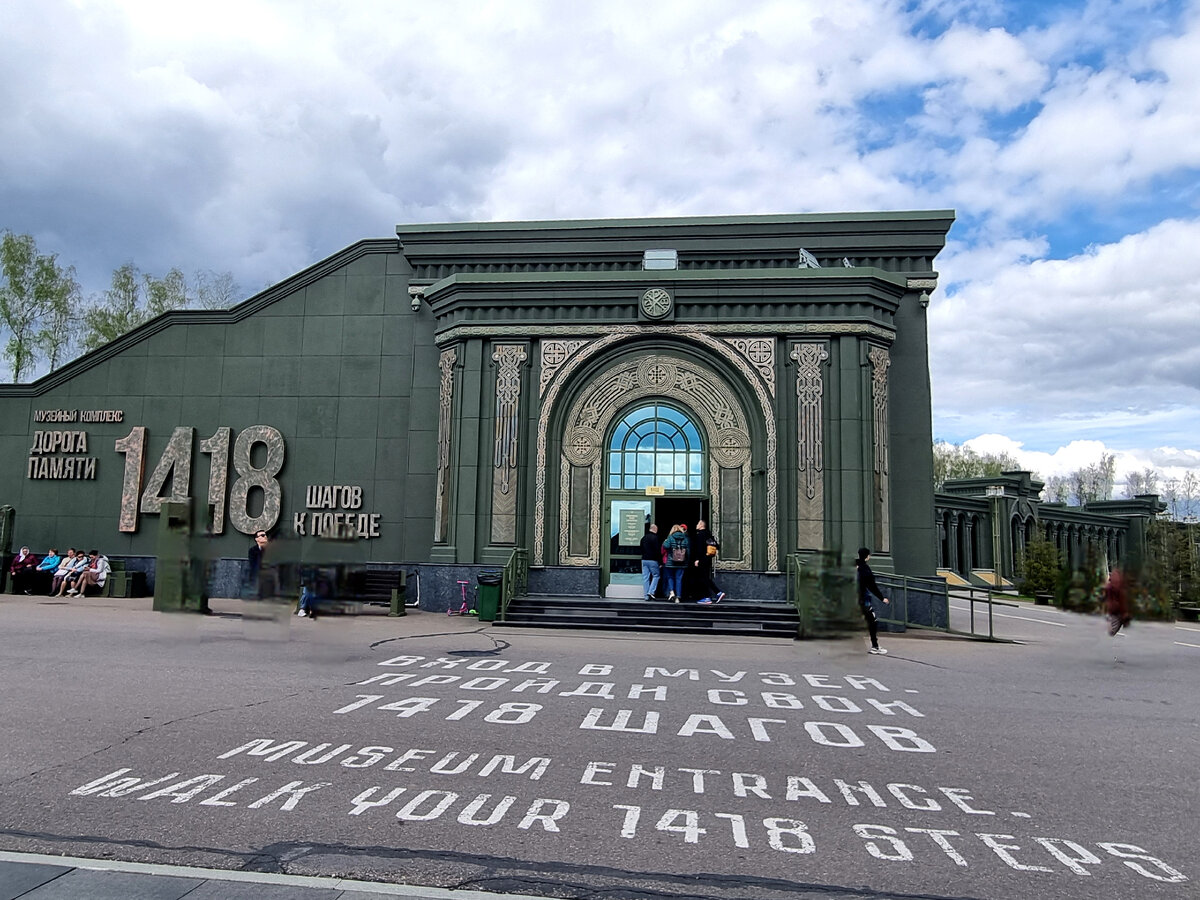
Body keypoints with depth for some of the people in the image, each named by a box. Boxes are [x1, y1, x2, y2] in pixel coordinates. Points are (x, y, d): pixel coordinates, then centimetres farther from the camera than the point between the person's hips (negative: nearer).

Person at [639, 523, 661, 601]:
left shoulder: (643, 538, 13)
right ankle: (651, 592, -8)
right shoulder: (655, 538, -9)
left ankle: (646, 595, 4)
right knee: (656, 575, 5)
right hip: (652, 560, -6)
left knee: (645, 577, 6)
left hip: (644, 560, 6)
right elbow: (658, 551, -12)